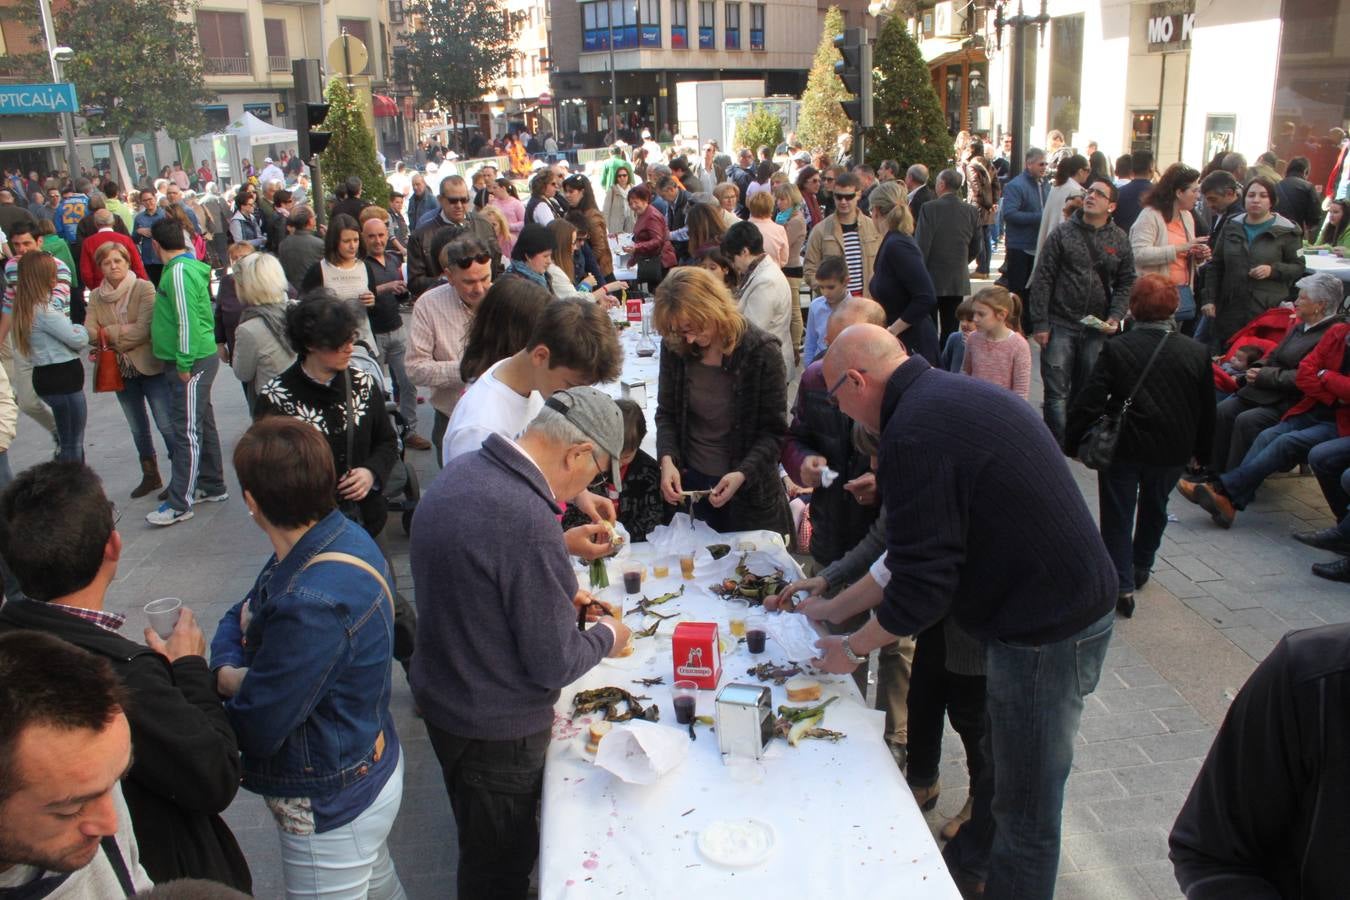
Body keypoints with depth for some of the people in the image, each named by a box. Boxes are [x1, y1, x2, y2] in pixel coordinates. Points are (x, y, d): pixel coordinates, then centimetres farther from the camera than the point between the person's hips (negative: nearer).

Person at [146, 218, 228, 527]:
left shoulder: (179, 271, -16)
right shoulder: (185, 267, 14)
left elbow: (187, 320, -22)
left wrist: (184, 364, -20)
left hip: (193, 363, -10)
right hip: (197, 360, 10)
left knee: (188, 432, -6)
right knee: (203, 426, 17)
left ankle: (180, 504, -2)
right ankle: (212, 487, 27)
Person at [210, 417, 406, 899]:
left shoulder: (312, 605, -37)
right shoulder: (341, 536, -7)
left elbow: (256, 730, -27)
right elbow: (237, 617, 3)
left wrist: (224, 679, -8)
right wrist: (229, 672, -18)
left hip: (329, 809, -9)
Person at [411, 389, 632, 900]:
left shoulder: (461, 471, -5)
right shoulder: (529, 524, -34)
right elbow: (554, 665, -25)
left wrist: (560, 595, 11)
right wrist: (607, 637, -6)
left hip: (441, 697, 9)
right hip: (495, 730, -8)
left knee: (482, 846, 31)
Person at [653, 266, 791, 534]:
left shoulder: (762, 350, -17)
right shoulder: (675, 346, -7)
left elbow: (774, 431, -12)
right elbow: (666, 413, 3)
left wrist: (743, 474, -25)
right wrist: (667, 459, -15)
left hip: (749, 491, -3)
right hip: (689, 483, 3)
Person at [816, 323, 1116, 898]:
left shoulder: (913, 435, -23)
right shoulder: (956, 393, 8)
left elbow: (921, 587, -21)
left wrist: (853, 648, -3)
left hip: (1047, 629, -10)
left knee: (1025, 810, 7)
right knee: (1004, 764, 28)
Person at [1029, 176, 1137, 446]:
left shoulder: (1120, 240, 7)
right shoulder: (1062, 234, 0)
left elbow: (1126, 283, 11)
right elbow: (1042, 280, -3)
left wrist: (1115, 317, -6)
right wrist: (1040, 323, -8)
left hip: (1097, 329, 3)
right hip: (1060, 325, -2)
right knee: (1057, 392, -3)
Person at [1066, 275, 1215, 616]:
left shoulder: (1116, 349, -13)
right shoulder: (1198, 353, -4)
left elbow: (1089, 401, -15)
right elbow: (1207, 410, 5)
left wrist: (1072, 443, -4)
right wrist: (1201, 452, 18)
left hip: (1123, 447, -3)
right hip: (1173, 450, 3)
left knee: (1118, 515, 7)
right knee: (1154, 508, 25)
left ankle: (1122, 585, 1)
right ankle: (1141, 568, 40)